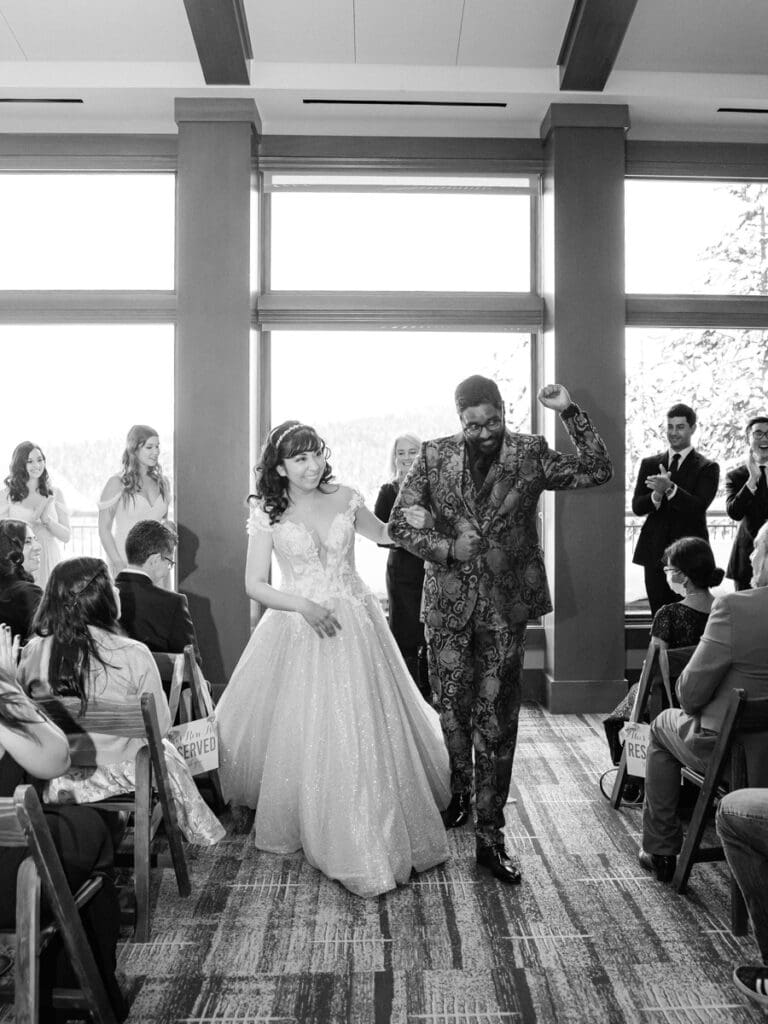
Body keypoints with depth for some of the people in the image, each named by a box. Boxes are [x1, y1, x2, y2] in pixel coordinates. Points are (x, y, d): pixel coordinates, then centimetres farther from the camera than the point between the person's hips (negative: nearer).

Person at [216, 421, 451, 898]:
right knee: (304, 730, 4)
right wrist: (303, 606, -17)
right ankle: (307, 822, 28)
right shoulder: (268, 515, -3)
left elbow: (382, 533, 21)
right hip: (299, 631, -1)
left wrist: (407, 521, 1)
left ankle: (373, 836, 25)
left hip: (354, 626, 2)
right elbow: (255, 584, -3)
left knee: (368, 726, 6)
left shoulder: (345, 499, 2)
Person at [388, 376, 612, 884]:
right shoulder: (435, 456, 1)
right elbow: (398, 521, 2)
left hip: (505, 607, -1)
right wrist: (446, 548, -12)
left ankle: (490, 833, 15)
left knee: (497, 721, 3)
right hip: (450, 604, 1)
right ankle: (459, 795, 40)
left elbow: (598, 471, -4)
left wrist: (570, 412, -10)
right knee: (453, 711, 13)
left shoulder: (530, 453, 1)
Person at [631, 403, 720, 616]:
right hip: (655, 551, 3)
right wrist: (656, 495, -19)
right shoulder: (650, 464, 11)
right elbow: (637, 507, 2)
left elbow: (698, 507, -13)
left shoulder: (707, 468, 1)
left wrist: (670, 488, -28)